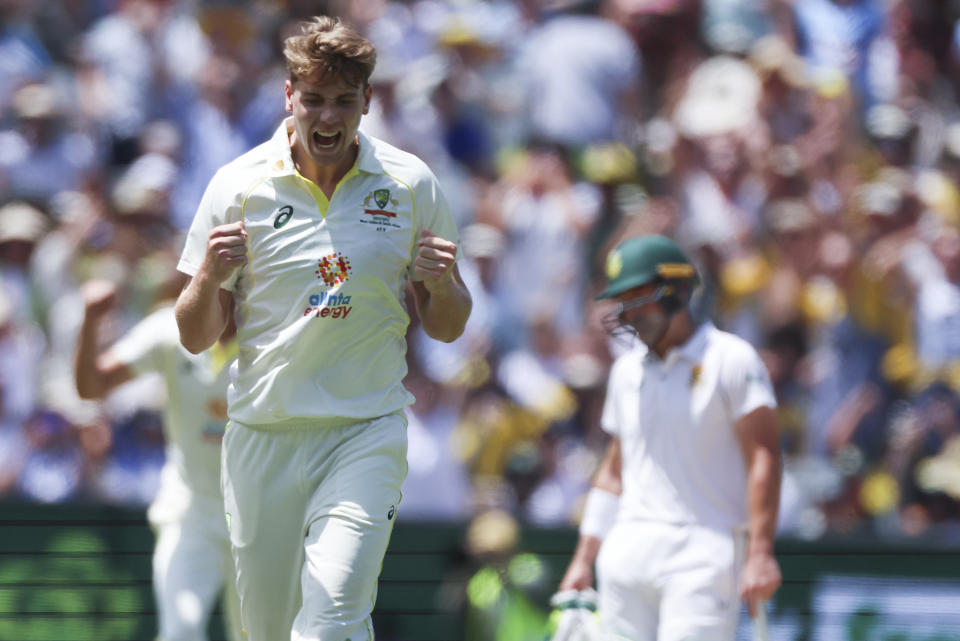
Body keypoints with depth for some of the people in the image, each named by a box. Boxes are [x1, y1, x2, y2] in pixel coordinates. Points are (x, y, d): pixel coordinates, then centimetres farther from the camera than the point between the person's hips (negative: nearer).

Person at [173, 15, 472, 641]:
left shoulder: (411, 185, 1)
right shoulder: (239, 185, -1)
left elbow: (446, 329, 9)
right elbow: (196, 338, 3)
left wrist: (442, 287, -13)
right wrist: (209, 277, -18)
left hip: (367, 432, -1)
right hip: (263, 438, 1)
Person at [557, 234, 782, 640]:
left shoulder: (731, 359, -1)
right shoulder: (626, 370, 18)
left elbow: (763, 458, -8)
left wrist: (760, 553, -18)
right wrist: (583, 560, 16)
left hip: (704, 548, -6)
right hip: (628, 553, 6)